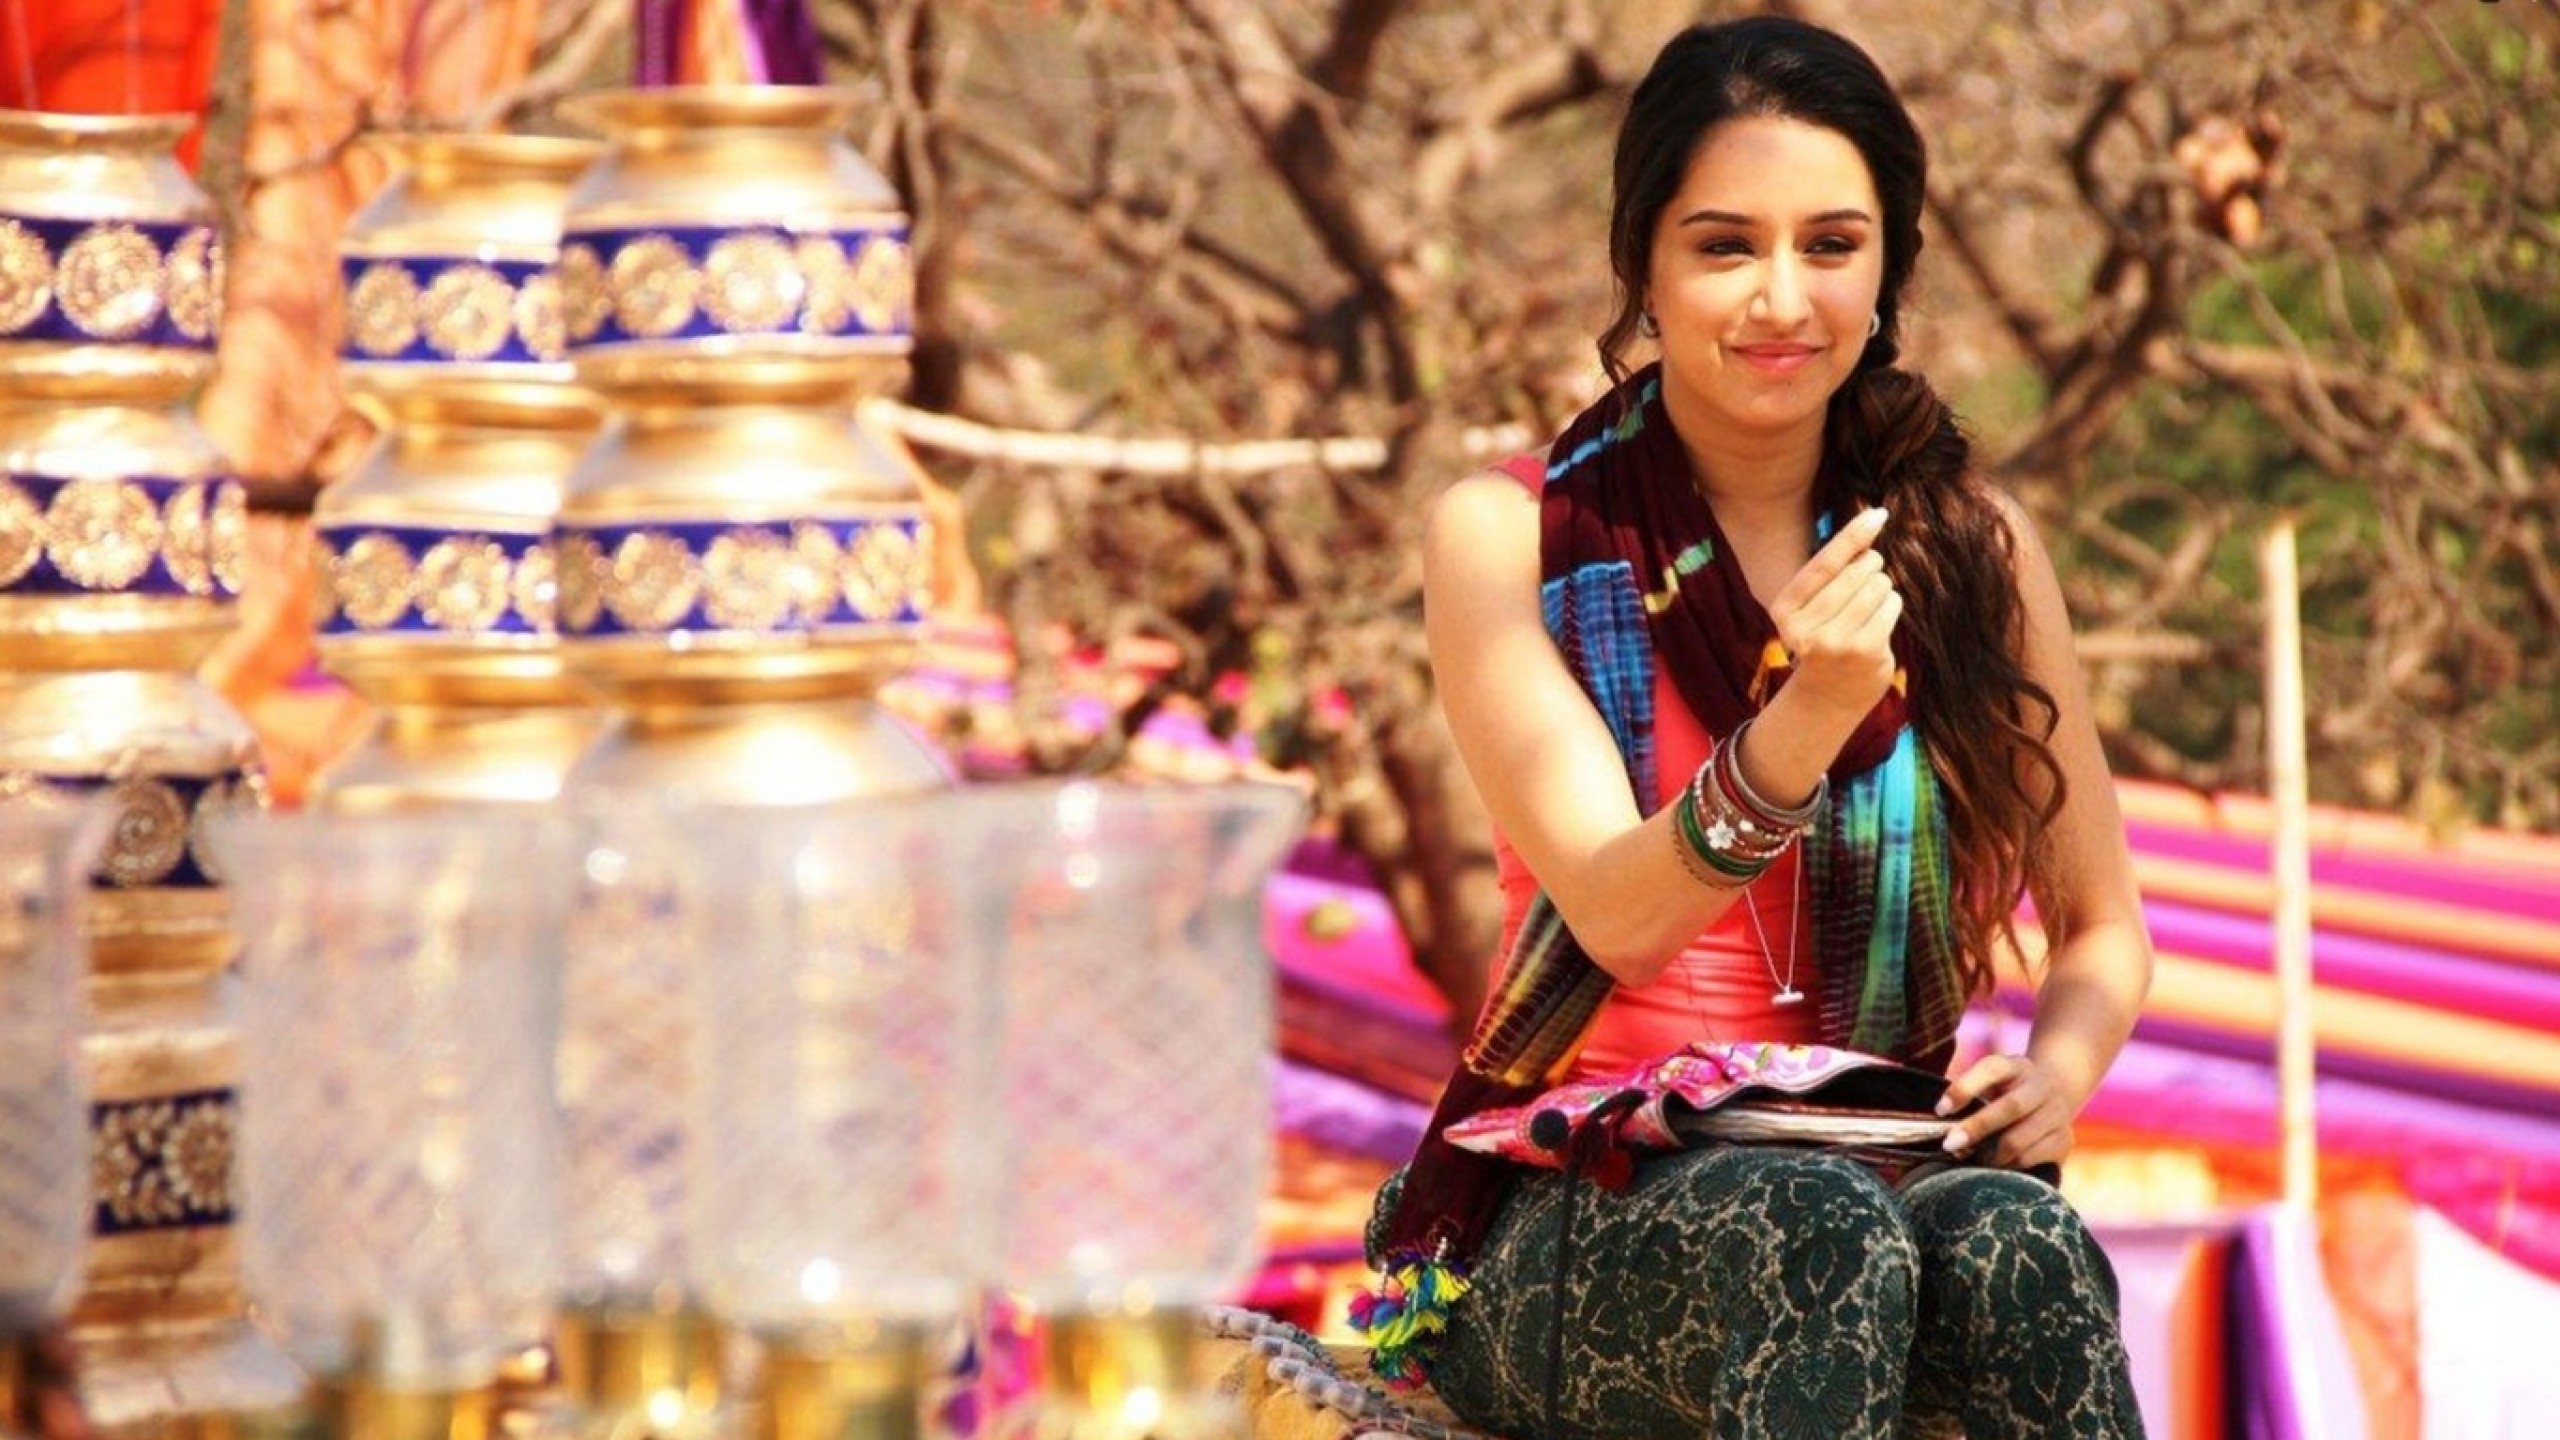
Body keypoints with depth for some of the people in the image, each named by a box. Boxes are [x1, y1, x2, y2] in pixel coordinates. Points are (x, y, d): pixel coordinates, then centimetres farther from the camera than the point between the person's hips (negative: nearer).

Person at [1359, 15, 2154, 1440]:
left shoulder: (1968, 544, 7)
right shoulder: (1511, 536, -1)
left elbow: (2102, 924, 15)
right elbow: (1614, 918, -12)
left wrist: (2056, 1074, -8)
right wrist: (1806, 720, -30)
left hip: (1887, 1168, 2)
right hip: (1574, 1224, -2)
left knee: (2017, 1245, -35)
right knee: (1821, 1226, -37)